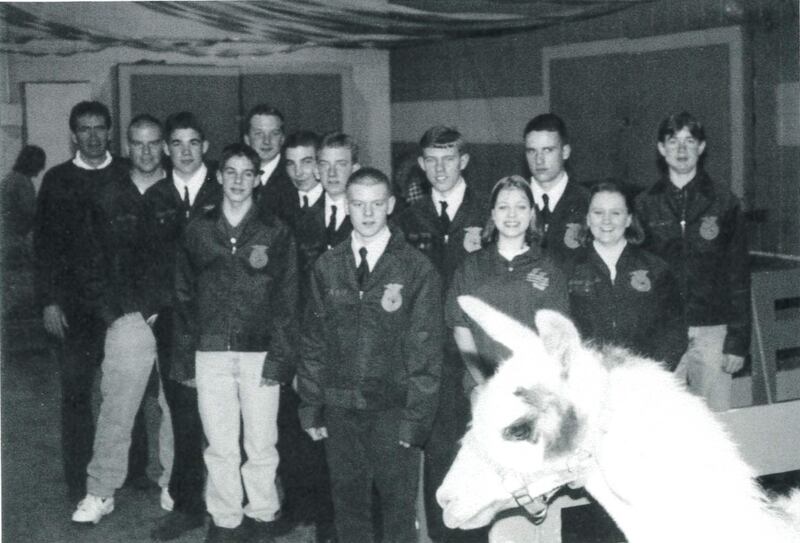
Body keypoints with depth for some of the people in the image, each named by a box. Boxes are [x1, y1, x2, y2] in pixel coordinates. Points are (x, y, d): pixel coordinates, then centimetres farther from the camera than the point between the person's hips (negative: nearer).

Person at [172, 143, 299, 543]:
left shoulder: (275, 232, 3)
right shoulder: (198, 231, 9)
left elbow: (286, 299, 1)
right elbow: (184, 296, 10)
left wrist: (279, 355, -8)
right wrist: (184, 356, 4)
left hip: (259, 352, -1)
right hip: (211, 352, 2)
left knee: (261, 445, 2)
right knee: (220, 446, 5)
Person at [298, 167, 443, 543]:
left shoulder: (416, 269, -4)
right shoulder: (327, 267, 6)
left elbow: (426, 350, -5)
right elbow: (313, 341, 10)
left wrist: (415, 418, -10)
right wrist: (311, 407, 5)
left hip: (393, 412, -3)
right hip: (339, 410, 3)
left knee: (399, 510, 4)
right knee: (348, 505, 10)